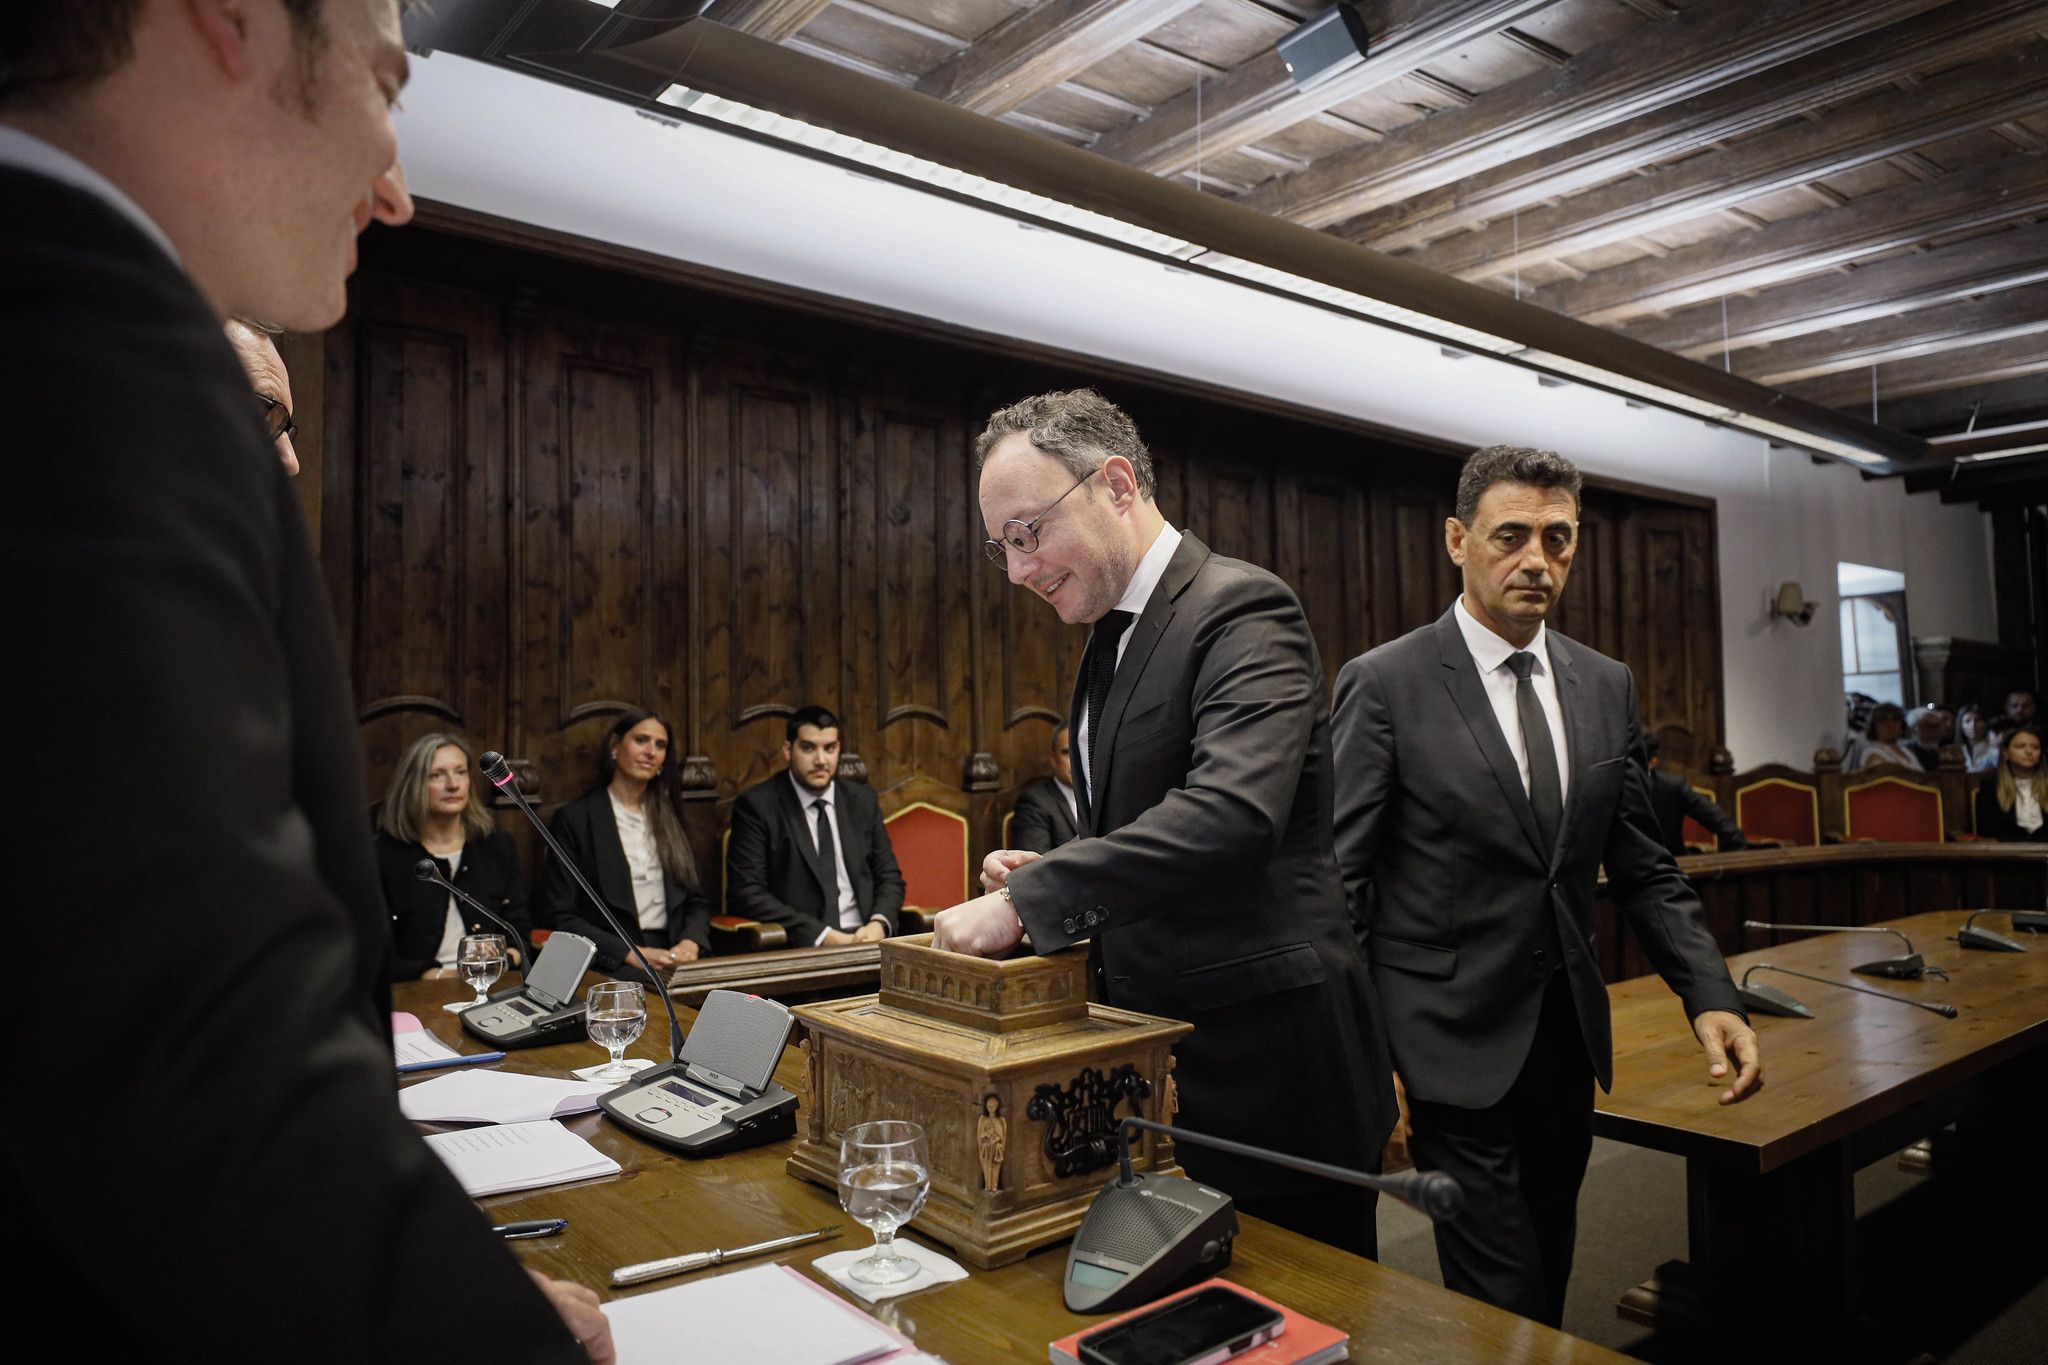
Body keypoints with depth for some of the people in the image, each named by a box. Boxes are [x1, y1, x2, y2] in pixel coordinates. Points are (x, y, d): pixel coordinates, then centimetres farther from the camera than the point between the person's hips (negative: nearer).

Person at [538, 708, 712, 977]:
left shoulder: (668, 819, 18)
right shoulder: (574, 819, 3)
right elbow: (559, 916, -3)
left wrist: (691, 942, -5)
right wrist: (630, 954, -14)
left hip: (673, 959, 4)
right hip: (611, 965, -4)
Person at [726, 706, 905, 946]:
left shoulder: (862, 799, 12)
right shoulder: (756, 805, -1)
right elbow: (746, 893, -8)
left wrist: (879, 923, -6)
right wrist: (823, 935, -15)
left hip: (865, 938, 3)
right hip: (800, 946, -3)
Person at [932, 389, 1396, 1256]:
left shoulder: (1242, 609, -16)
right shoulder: (1113, 638, 12)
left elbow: (1233, 810, -32)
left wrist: (1029, 900, -29)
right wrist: (1053, 874, 0)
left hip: (1266, 1072, -8)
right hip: (1159, 1071, 8)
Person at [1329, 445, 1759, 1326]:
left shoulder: (1606, 687, 7)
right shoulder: (1383, 684, -11)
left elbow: (1644, 870, 11)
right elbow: (1339, 887, -11)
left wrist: (1710, 997, -4)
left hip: (1569, 1041, 6)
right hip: (1455, 1048, -6)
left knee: (1549, 1279, 20)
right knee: (1504, 1304, -2)